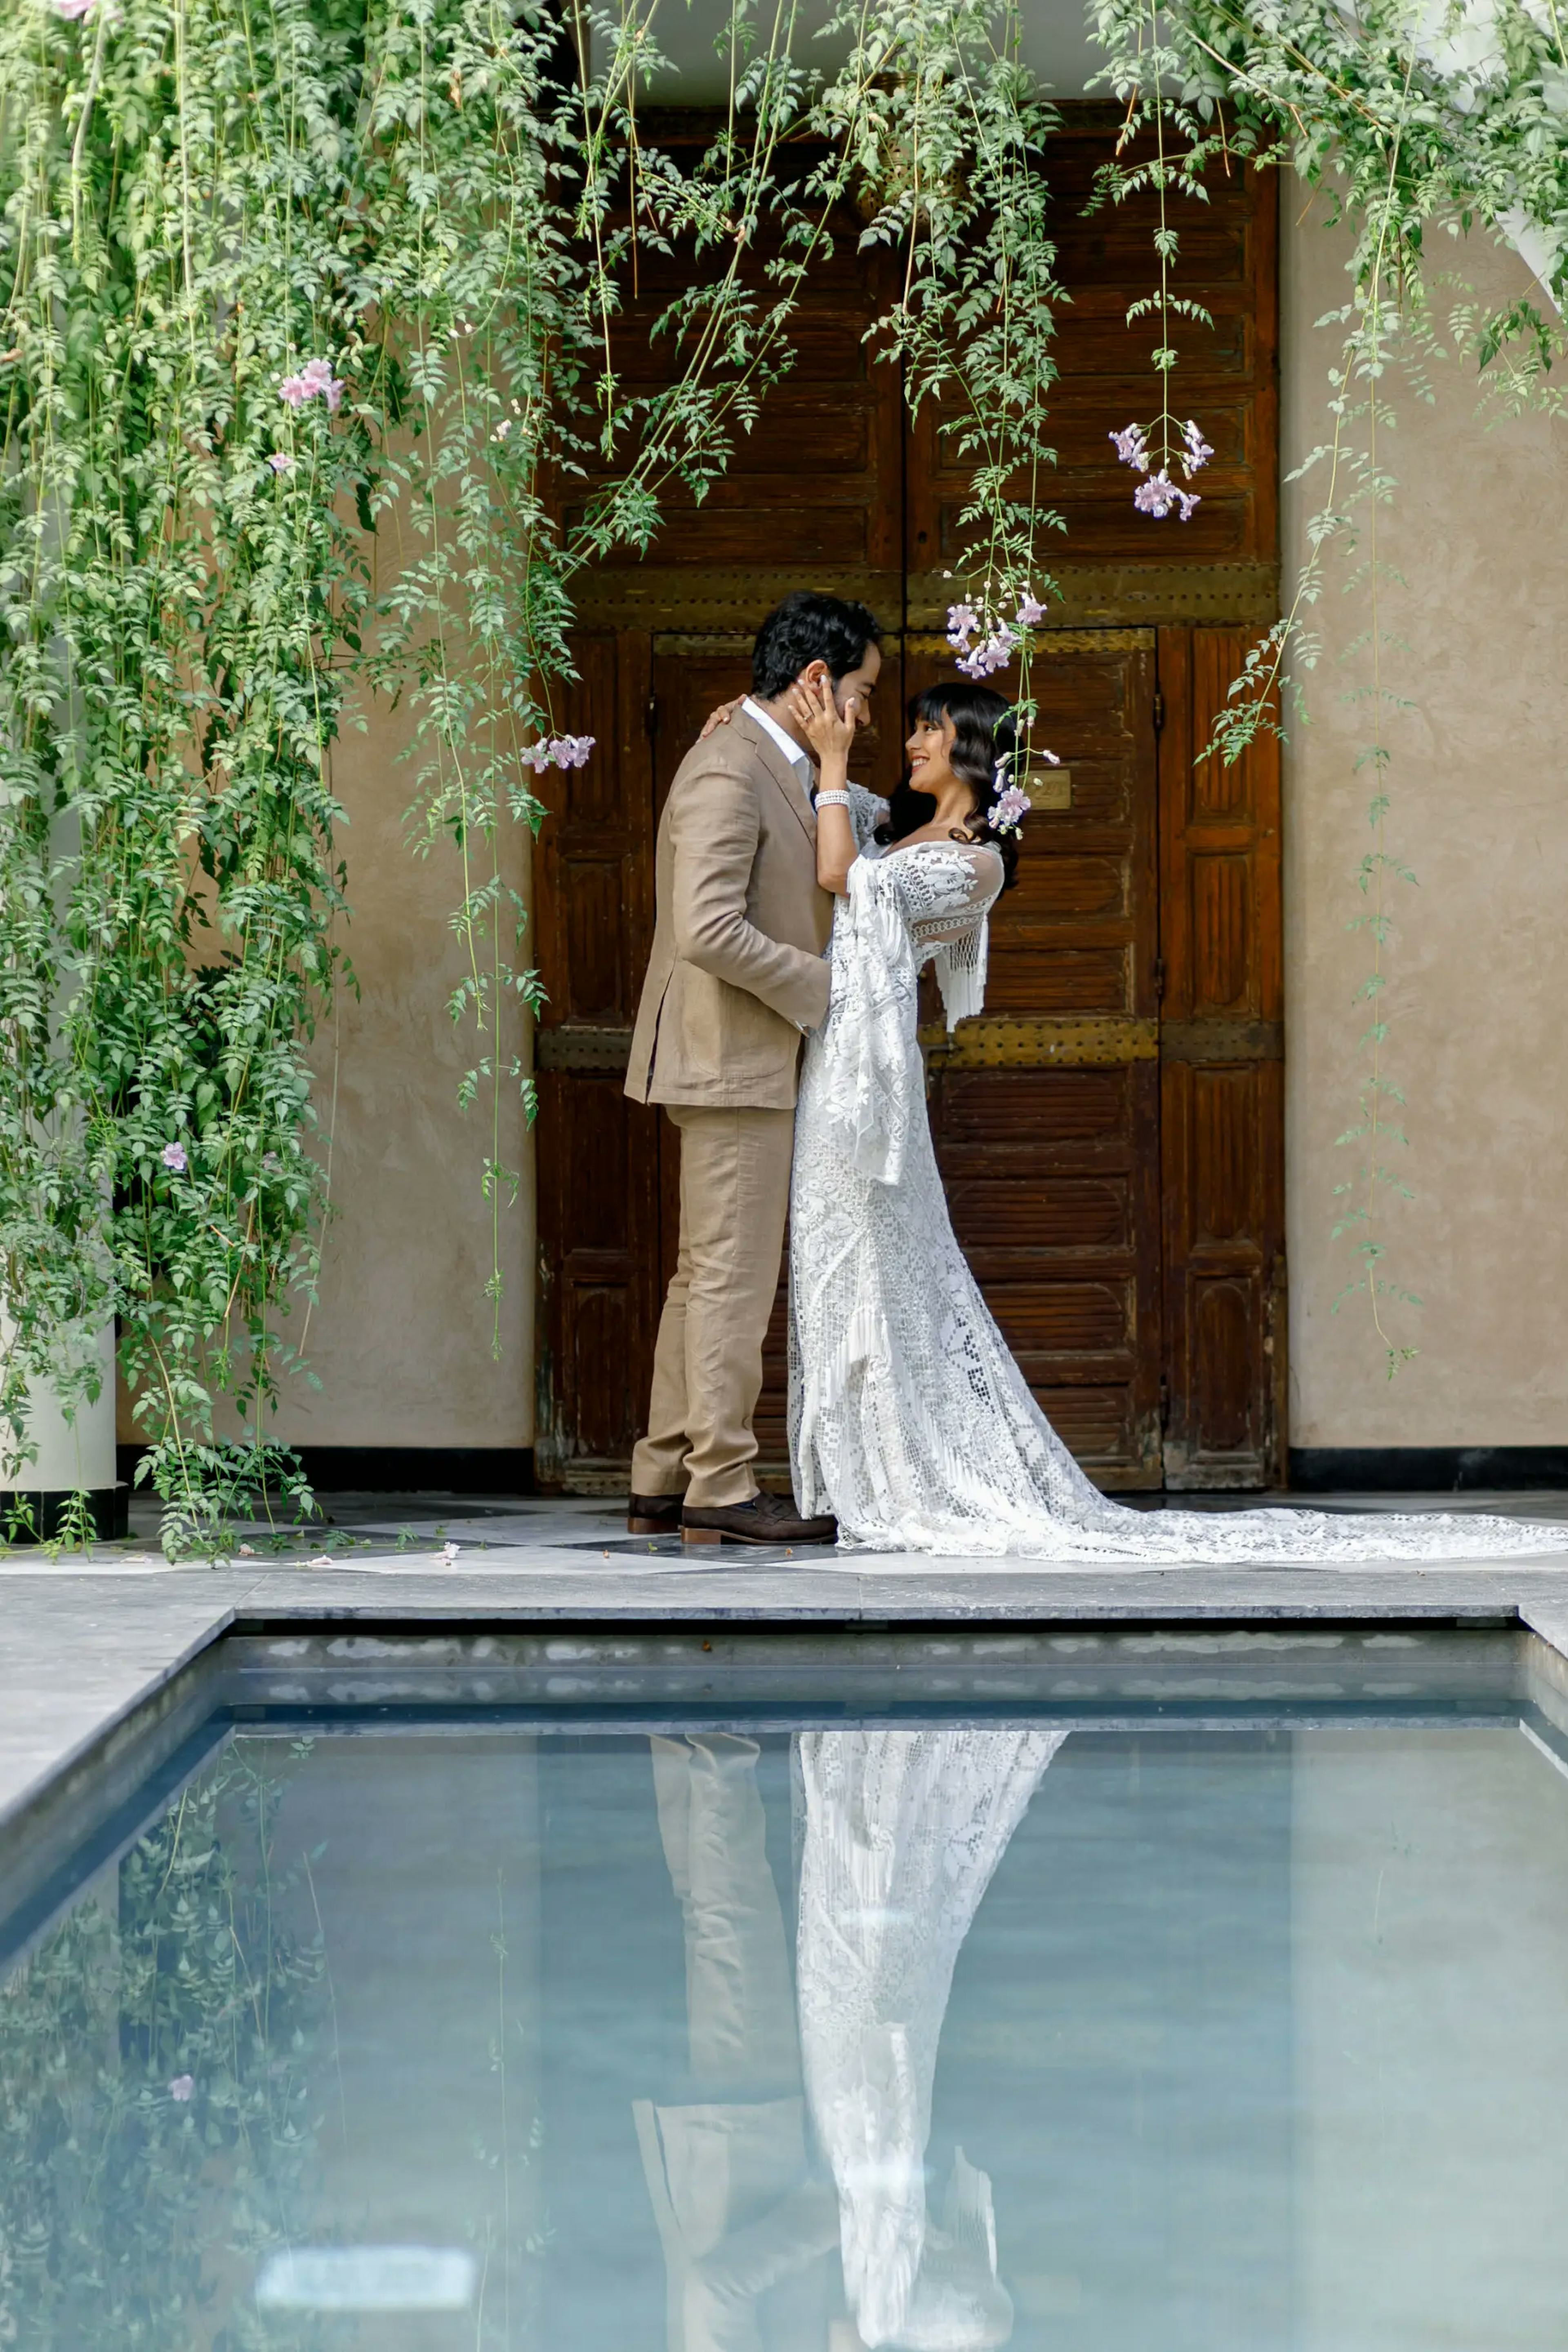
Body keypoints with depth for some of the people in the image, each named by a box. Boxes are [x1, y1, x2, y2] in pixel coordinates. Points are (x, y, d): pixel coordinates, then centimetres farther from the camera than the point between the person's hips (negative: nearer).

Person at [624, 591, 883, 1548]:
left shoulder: (777, 769, 16)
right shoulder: (730, 771, -17)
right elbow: (708, 930, -25)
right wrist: (820, 986, -16)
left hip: (752, 1062, 11)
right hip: (732, 1061, -11)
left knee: (707, 1275, 12)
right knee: (734, 1276, -6)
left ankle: (664, 1485, 17)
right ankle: (721, 1489, -2)